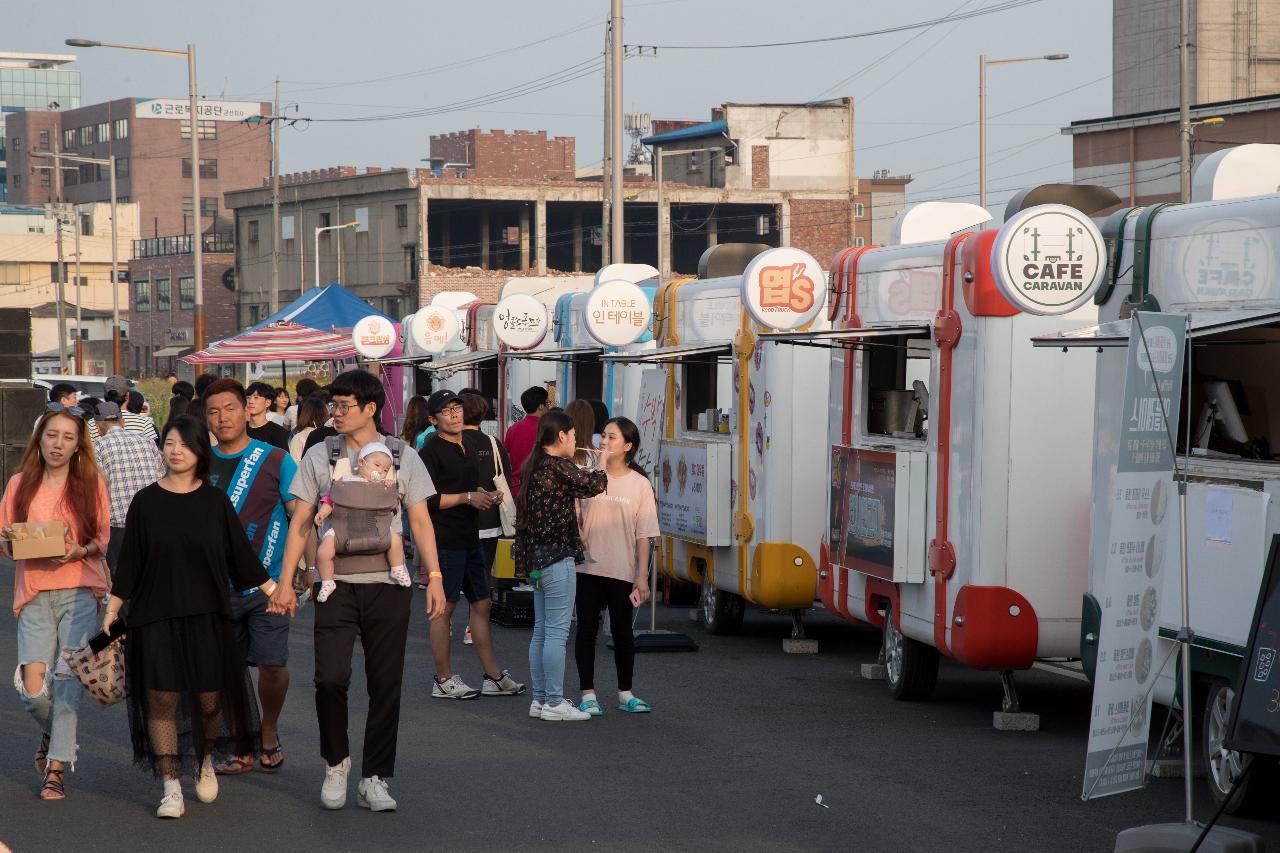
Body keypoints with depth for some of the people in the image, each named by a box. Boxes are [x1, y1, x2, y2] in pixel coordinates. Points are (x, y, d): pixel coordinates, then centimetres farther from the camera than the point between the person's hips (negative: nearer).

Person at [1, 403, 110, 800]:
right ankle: (53, 734, 25)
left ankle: (56, 768, -1)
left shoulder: (91, 484, 4)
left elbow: (104, 539, 6)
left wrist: (80, 551, -14)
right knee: (33, 690, -8)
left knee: (67, 680, -10)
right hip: (34, 593, 1)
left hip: (79, 591, -1)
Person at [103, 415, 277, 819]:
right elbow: (129, 560, 5)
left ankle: (204, 761, 31)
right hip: (155, 615, -1)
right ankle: (171, 786, 2)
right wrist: (111, 610, 3)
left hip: (207, 615, 1)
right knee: (162, 698, -5)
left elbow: (241, 554, 9)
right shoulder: (146, 501, 2)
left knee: (209, 698, 1)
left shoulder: (215, 501, 4)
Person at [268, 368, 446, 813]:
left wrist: (434, 576, -3)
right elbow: (301, 522, 7)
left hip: (388, 585, 0)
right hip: (338, 584, 0)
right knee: (330, 677, -11)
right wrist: (285, 581, 1)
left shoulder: (403, 457, 6)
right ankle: (336, 762, 12)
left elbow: (420, 521, 7)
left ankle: (374, 779, 9)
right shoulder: (320, 457, 7)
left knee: (385, 683, 1)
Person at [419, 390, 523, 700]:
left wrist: (489, 496, 10)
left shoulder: (475, 441, 12)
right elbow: (426, 500, -19)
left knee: (481, 604, 11)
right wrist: (468, 497, -16)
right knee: (444, 607, -2)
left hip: (470, 537, 8)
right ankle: (444, 679, 5)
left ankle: (493, 676, 18)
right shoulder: (431, 451, -12)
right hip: (445, 539, -8)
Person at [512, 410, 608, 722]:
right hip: (556, 556, -10)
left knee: (542, 631, 13)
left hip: (536, 558, 10)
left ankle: (540, 699, 17)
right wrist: (603, 462, 8)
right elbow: (593, 485, -8)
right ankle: (554, 702, -5)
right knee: (557, 631, -6)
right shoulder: (557, 466, -14)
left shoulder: (533, 466, 13)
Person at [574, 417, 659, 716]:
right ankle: (588, 695, 9)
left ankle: (625, 694, 19)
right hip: (588, 567, 0)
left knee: (622, 631, 8)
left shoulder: (640, 484, 1)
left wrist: (642, 576, -4)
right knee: (587, 629, 2)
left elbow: (644, 535, 0)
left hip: (623, 571, 0)